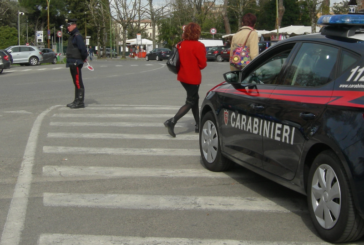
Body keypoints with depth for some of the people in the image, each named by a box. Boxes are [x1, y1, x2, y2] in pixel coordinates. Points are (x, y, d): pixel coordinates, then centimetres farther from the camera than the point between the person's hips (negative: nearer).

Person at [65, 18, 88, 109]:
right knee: (76, 82, 14)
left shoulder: (77, 36, -14)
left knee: (78, 82, -8)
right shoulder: (72, 36, 18)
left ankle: (80, 102, -6)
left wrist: (84, 58, -8)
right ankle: (77, 101, 20)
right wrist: (84, 58, 16)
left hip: (76, 63, -10)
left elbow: (83, 48, -22)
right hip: (72, 63, 10)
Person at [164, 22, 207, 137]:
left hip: (182, 76, 7)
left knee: (195, 98, 19)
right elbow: (202, 64, -13)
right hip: (193, 78, -7)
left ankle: (198, 125, 24)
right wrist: (196, 66, 7)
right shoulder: (198, 46, -16)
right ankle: (172, 121, -14)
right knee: (190, 102, 1)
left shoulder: (181, 45, 3)